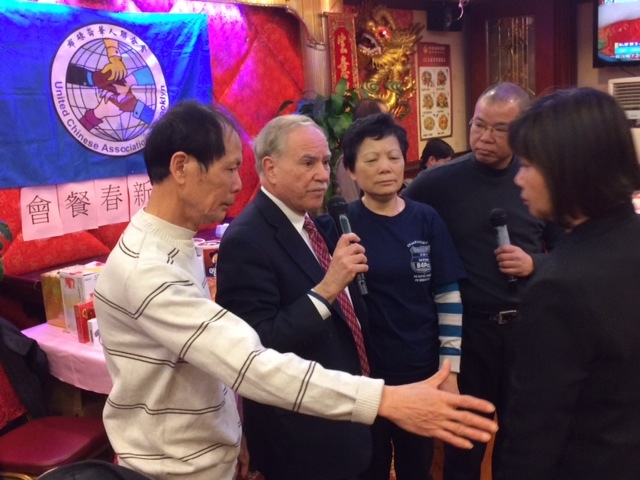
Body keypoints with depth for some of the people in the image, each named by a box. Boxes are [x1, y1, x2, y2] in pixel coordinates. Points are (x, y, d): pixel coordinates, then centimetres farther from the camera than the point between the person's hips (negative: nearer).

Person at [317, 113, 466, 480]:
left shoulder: (426, 220, -3)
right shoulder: (339, 225, -8)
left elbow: (449, 297, -3)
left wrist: (450, 371, -4)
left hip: (421, 372, 2)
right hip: (364, 373, -1)